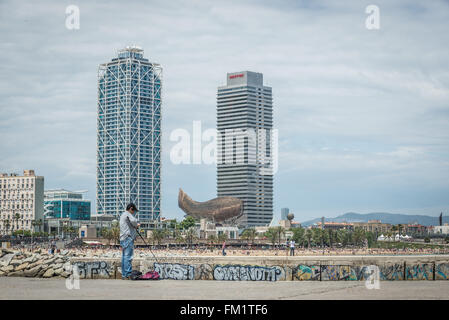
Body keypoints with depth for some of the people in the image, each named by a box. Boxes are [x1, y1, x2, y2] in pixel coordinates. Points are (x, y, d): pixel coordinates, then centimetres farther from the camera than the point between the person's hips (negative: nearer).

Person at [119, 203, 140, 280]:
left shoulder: (122, 215, 25)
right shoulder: (127, 214, -6)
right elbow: (133, 220, -23)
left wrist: (136, 225, 7)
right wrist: (136, 225, -4)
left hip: (123, 239, 10)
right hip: (128, 238, -10)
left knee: (124, 257, 9)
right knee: (128, 256, -11)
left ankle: (124, 275, 10)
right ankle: (128, 274, -15)